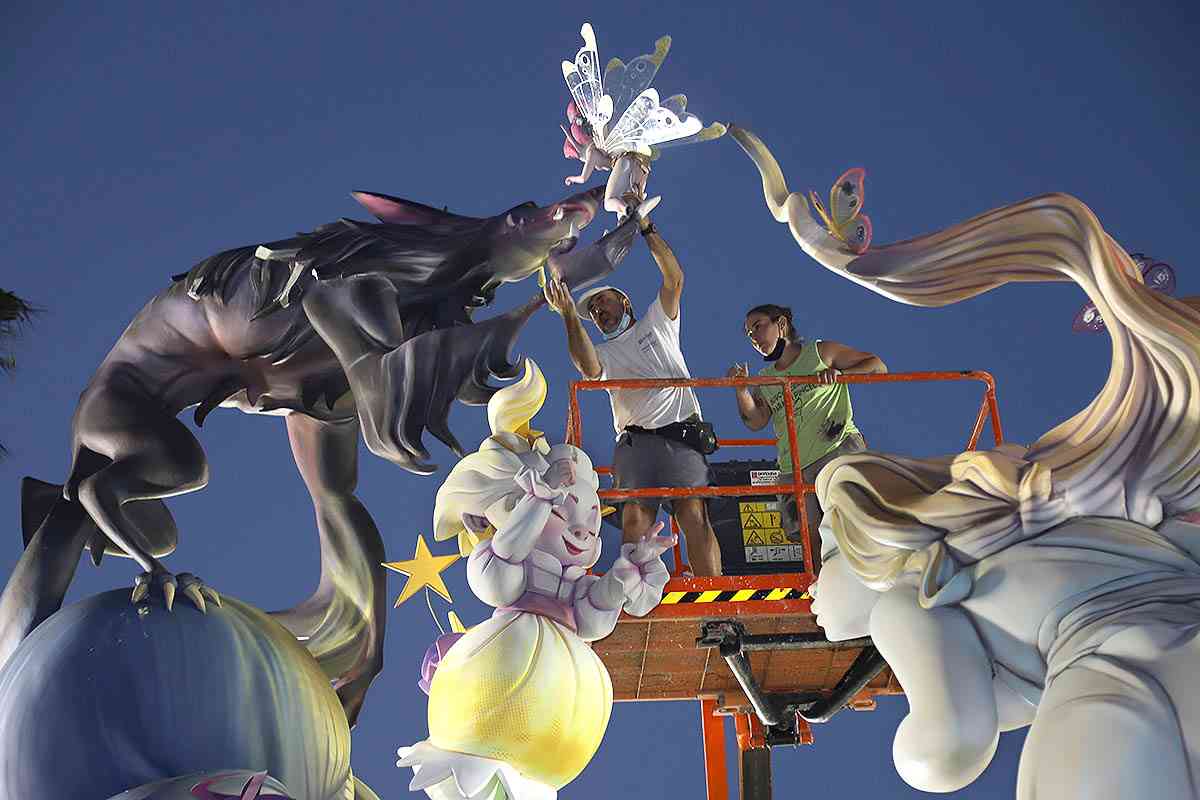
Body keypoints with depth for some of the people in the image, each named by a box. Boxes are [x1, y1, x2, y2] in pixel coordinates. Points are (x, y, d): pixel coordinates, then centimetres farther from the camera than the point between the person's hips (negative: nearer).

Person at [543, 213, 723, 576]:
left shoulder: (656, 323, 25)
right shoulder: (604, 353, 26)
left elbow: (674, 279, 10)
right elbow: (589, 369, -1)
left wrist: (646, 228, 5)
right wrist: (570, 314, -7)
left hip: (682, 433, -1)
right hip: (635, 440, 2)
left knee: (694, 515, -18)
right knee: (635, 520, -18)